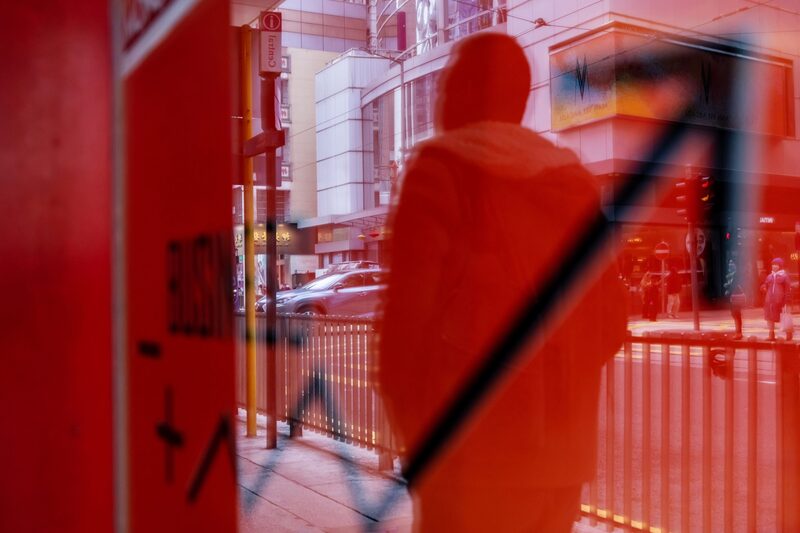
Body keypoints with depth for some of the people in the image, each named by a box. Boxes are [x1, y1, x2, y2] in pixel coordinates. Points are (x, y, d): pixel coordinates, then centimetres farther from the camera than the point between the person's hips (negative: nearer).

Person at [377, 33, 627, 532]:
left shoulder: (442, 168, -6)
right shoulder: (576, 180, 10)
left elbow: (409, 309, -13)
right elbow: (611, 321, 10)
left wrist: (413, 432, -1)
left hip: (473, 453, -6)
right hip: (565, 455, 6)